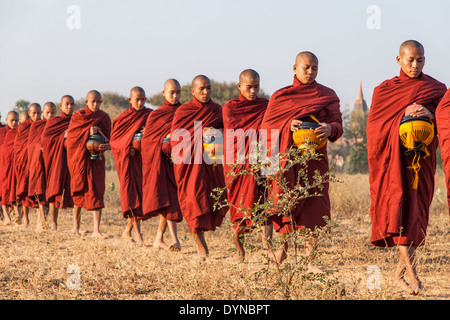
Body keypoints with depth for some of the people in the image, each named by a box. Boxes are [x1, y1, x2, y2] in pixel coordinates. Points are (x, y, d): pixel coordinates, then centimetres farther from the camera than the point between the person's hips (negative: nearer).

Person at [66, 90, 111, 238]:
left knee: (96, 192, -9)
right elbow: (70, 134, -10)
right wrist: (88, 131, -20)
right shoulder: (78, 115, 3)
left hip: (96, 159, 1)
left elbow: (108, 139, 2)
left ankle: (96, 230, -14)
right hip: (79, 157, -1)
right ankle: (76, 224, 27)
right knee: (80, 191, 7)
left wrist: (106, 145, -21)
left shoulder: (104, 118, 6)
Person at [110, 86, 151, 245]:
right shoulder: (123, 117, 4)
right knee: (131, 192, -10)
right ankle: (137, 232, -11)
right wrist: (127, 148, -15)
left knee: (140, 191, 3)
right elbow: (113, 140, 3)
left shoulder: (150, 115, 7)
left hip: (143, 158, 2)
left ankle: (127, 230, 19)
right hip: (127, 159, -2)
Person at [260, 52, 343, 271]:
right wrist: (288, 126, -16)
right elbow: (266, 126, 3)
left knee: (314, 207, -5)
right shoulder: (280, 96, 9)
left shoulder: (327, 95, 9)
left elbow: (338, 124, 0)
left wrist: (330, 129, -24)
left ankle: (310, 260, 1)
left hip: (315, 157, 0)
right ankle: (284, 245, 24)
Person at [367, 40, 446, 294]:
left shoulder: (437, 89, 11)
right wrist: (404, 115, -14)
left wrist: (430, 114, -18)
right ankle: (411, 273, -21)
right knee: (399, 205, -16)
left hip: (422, 158, 2)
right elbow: (374, 124, -1)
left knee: (416, 210, 1)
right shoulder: (385, 89, 9)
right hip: (394, 157, -2)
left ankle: (399, 274, 13)